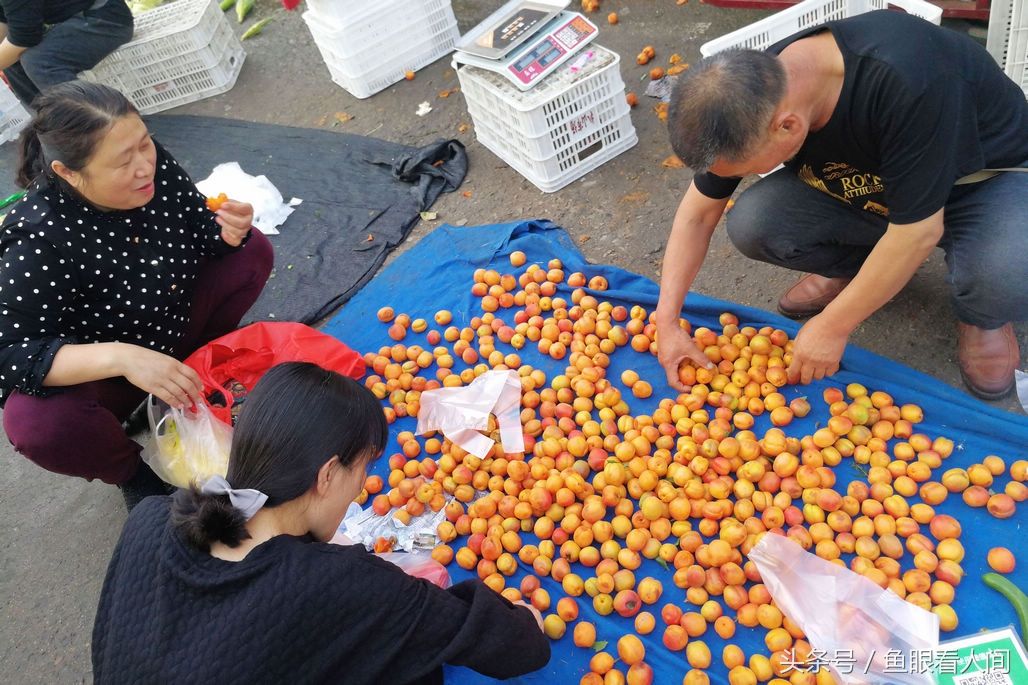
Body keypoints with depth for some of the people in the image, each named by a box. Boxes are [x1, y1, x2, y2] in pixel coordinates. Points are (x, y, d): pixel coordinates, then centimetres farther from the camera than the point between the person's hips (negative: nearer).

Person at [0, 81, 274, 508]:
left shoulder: (153, 164, -19)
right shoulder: (39, 237, -33)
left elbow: (200, 236, -4)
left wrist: (229, 232, -28)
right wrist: (120, 358, -47)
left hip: (170, 330, 5)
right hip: (90, 376, -4)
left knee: (252, 253, -7)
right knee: (35, 423, -36)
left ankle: (199, 368, 8)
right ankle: (132, 471, 0)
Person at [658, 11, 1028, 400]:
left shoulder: (906, 82, -40)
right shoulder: (754, 95, -21)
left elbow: (918, 230, -31)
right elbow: (698, 215, -11)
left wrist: (832, 326, -23)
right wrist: (667, 320, -15)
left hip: (988, 179, -4)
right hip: (861, 189, 4)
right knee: (750, 224, -21)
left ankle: (981, 317, 2)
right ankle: (852, 267, 9)